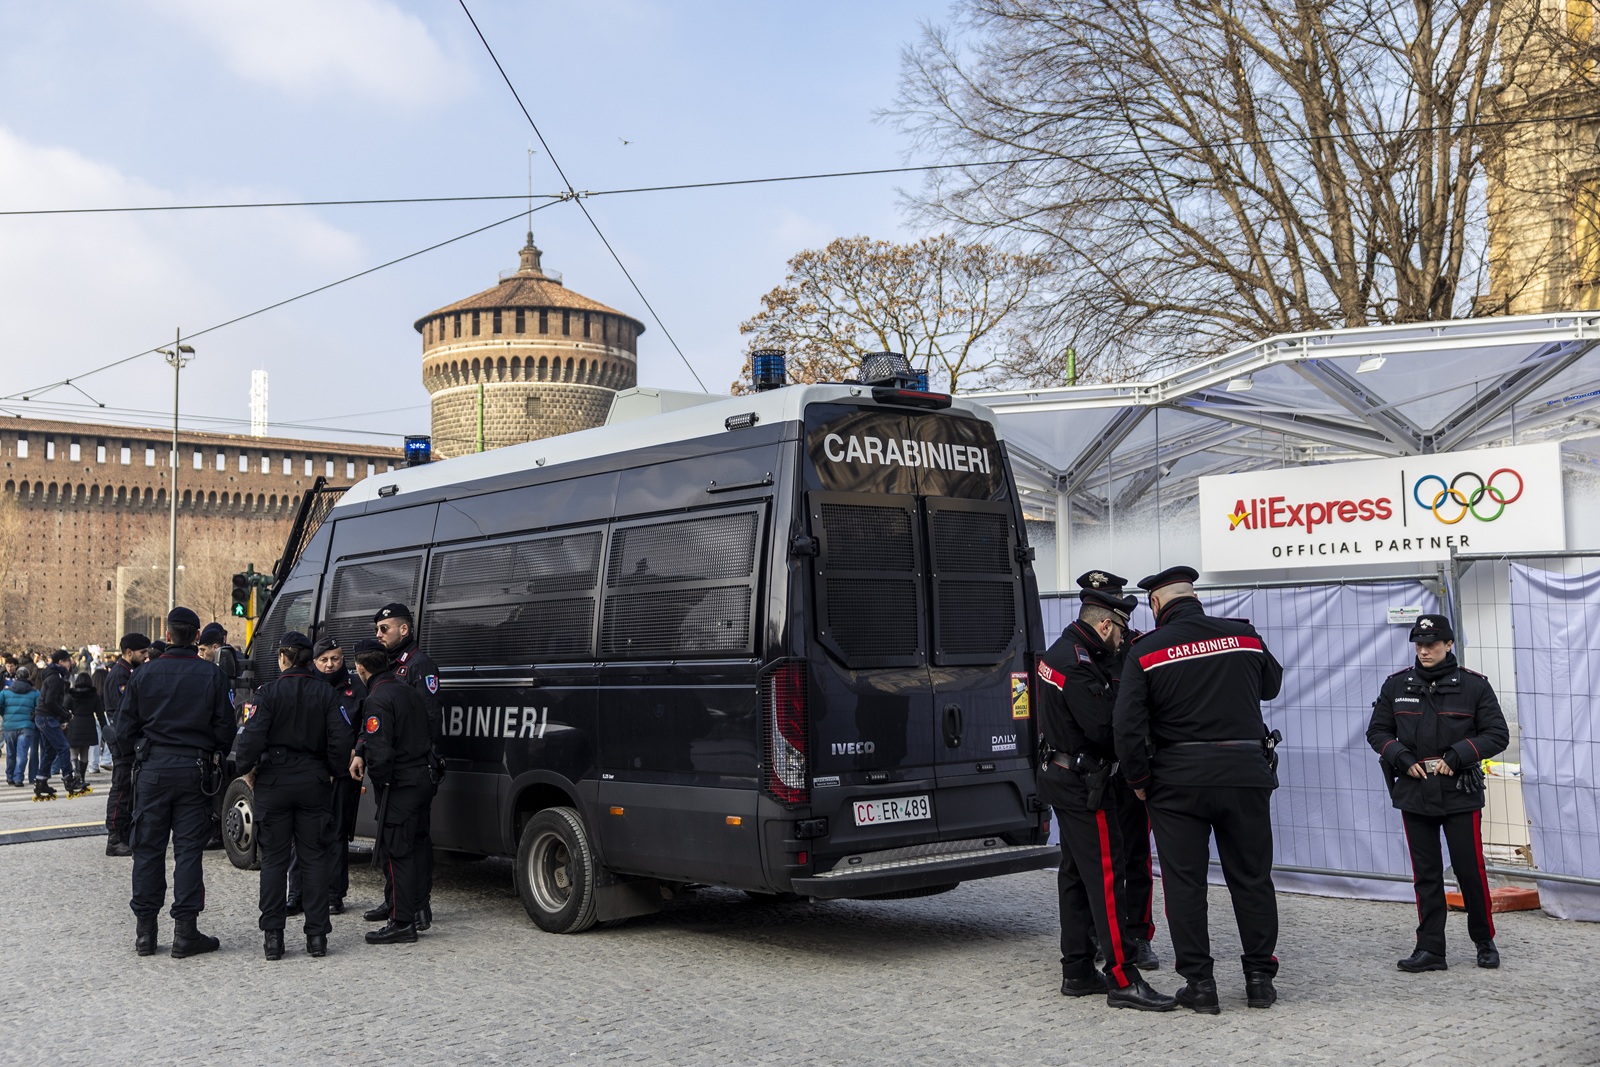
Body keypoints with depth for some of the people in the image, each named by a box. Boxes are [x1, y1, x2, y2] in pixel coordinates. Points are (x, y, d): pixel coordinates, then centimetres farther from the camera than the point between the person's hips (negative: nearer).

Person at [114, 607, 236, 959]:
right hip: (194, 769, -1)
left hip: (153, 769, 1)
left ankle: (145, 931, 12)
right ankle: (185, 932, 2)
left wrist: (128, 758, 18)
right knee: (189, 850, 2)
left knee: (148, 848, 8)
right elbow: (225, 728, -2)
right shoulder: (212, 675, -3)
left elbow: (126, 726, 3)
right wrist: (215, 758, 15)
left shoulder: (145, 673, 0)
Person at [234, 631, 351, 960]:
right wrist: (335, 772, 9)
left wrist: (246, 770, 1)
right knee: (313, 858, 7)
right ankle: (317, 935, 6)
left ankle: (273, 936, 5)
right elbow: (340, 738, -5)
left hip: (274, 782, -2)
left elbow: (252, 735, -14)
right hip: (314, 782, 2)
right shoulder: (325, 694, 1)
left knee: (274, 859, 6)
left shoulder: (269, 692, -7)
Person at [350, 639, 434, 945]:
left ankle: (402, 923, -2)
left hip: (399, 785, -9)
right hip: (423, 780, 9)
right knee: (414, 846, 17)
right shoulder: (408, 691, 15)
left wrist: (378, 779, -6)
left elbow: (380, 751, -23)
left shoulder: (378, 700, -16)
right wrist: (360, 752, 7)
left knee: (394, 852, -4)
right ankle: (413, 908, 27)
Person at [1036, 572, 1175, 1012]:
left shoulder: (1060, 652, 12)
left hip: (1062, 776, 11)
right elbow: (1103, 729, -25)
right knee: (1106, 876, -9)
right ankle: (1123, 979, -8)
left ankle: (1078, 971, 20)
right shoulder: (1079, 665, -21)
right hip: (1084, 782, -11)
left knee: (1076, 874, 14)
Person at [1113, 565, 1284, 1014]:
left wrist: (1139, 781, 1)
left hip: (1177, 780, -2)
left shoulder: (1146, 650, -4)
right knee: (1251, 878, 12)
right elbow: (1271, 685, 22)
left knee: (1184, 883, 6)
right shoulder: (1245, 636, 3)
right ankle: (1260, 977, 19)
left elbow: (1128, 724, -10)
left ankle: (1199, 982, 7)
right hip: (1245, 774, 2)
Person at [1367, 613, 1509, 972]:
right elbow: (1377, 731, 9)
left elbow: (1497, 735, -2)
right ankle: (1430, 950, 11)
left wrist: (1457, 756, -14)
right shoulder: (1396, 685, 3)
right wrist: (1402, 758, -8)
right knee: (1425, 874, 6)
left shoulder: (1473, 685, -3)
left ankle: (1485, 942, 23)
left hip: (1460, 794, -2)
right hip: (1415, 794, 2)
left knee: (1471, 870, 2)